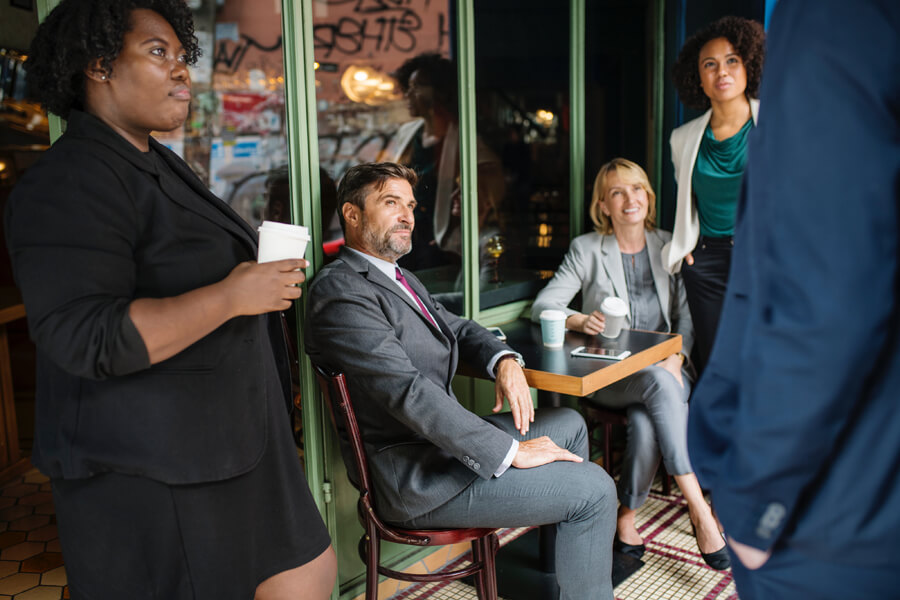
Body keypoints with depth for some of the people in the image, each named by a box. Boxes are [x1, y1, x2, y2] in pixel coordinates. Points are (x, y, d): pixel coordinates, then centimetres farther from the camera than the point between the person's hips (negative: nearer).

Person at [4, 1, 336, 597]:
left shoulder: (158, 164, 14)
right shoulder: (69, 185, -18)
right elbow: (85, 338, -28)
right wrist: (231, 296, -28)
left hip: (227, 447, 10)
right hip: (154, 478, -9)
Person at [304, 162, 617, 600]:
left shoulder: (401, 278, 14)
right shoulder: (340, 292, -20)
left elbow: (457, 328, 22)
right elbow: (407, 390, -27)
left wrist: (504, 361, -2)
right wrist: (511, 452, -24)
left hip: (438, 436, 11)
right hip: (415, 474, -10)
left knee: (569, 423, 22)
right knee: (594, 489, -11)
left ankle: (569, 562, 34)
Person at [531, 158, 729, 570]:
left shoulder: (669, 246, 13)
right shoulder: (587, 249, 4)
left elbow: (687, 313, 9)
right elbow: (542, 307, -3)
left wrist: (676, 358, -10)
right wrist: (580, 321, -24)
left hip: (665, 369, 2)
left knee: (646, 422, -32)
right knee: (659, 383, -35)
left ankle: (626, 515, -11)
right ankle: (699, 511, -33)